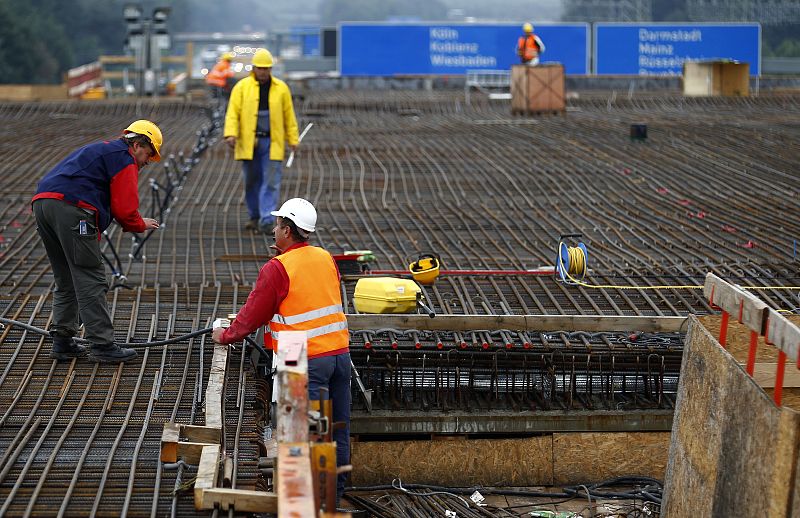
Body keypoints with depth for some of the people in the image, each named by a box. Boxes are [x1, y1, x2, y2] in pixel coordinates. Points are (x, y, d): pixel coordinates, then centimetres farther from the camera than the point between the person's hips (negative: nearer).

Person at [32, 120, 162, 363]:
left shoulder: (99, 150, 34)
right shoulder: (124, 159, 4)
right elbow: (125, 208, -3)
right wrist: (141, 225, 16)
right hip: (71, 209, -9)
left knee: (66, 281, 17)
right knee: (91, 281, -6)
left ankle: (62, 342, 17)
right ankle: (102, 345, -5)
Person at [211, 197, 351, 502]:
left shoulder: (277, 268, -11)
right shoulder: (325, 259, 9)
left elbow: (253, 315, -3)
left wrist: (226, 336, 14)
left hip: (308, 360, -7)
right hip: (339, 351, 7)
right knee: (339, 429, 10)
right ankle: (335, 493, 19)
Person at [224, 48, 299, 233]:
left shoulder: (281, 88, 4)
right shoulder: (242, 87, 1)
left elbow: (289, 115, 7)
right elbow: (233, 112, -4)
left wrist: (293, 139, 3)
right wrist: (231, 134, -17)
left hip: (272, 142, 0)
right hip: (249, 142, 0)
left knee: (271, 181, -7)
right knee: (252, 181, 9)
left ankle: (266, 220, -10)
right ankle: (254, 216, 23)